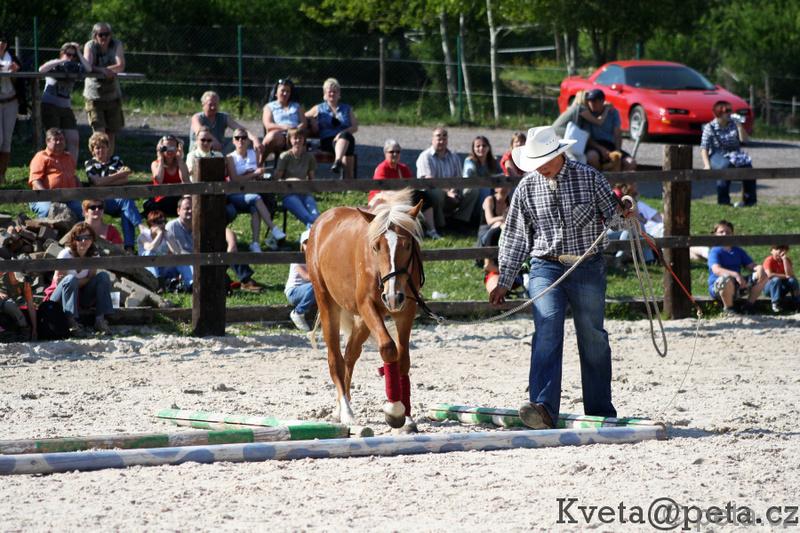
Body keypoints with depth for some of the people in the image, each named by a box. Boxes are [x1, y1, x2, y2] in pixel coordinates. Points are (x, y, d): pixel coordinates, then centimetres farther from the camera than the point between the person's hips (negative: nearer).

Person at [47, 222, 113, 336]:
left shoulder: (93, 255, -4)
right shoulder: (65, 255, -17)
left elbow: (91, 279, -6)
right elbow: (58, 282, -16)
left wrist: (77, 282, -24)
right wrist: (84, 281, -20)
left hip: (80, 295, 4)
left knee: (103, 276, -15)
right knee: (70, 279, -36)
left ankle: (100, 319, -22)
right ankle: (72, 323, -38)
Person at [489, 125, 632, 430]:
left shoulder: (589, 178, -3)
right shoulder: (527, 188, 3)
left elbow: (611, 215, 5)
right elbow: (514, 237, 9)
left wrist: (622, 214, -20)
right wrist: (504, 282, 8)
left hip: (588, 269, 0)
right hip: (546, 269, 0)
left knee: (593, 339, 7)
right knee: (547, 333, -16)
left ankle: (601, 412, 19)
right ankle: (544, 408, -28)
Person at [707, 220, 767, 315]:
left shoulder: (738, 251, 14)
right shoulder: (715, 251, -8)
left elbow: (751, 265, 8)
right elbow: (716, 270, -26)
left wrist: (759, 268, -19)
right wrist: (735, 274, -41)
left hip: (737, 286, 7)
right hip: (717, 287, -6)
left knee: (763, 277, -5)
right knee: (728, 280, -42)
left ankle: (748, 307, 1)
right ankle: (728, 309, -17)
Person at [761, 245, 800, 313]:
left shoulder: (787, 260, -3)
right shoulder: (769, 260, -13)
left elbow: (790, 274, -20)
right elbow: (769, 275, -28)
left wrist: (784, 259, -22)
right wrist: (785, 276, -22)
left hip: (782, 287, 3)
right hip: (769, 286, -3)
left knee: (793, 280, -24)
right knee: (776, 279, -34)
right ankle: (775, 304, -33)